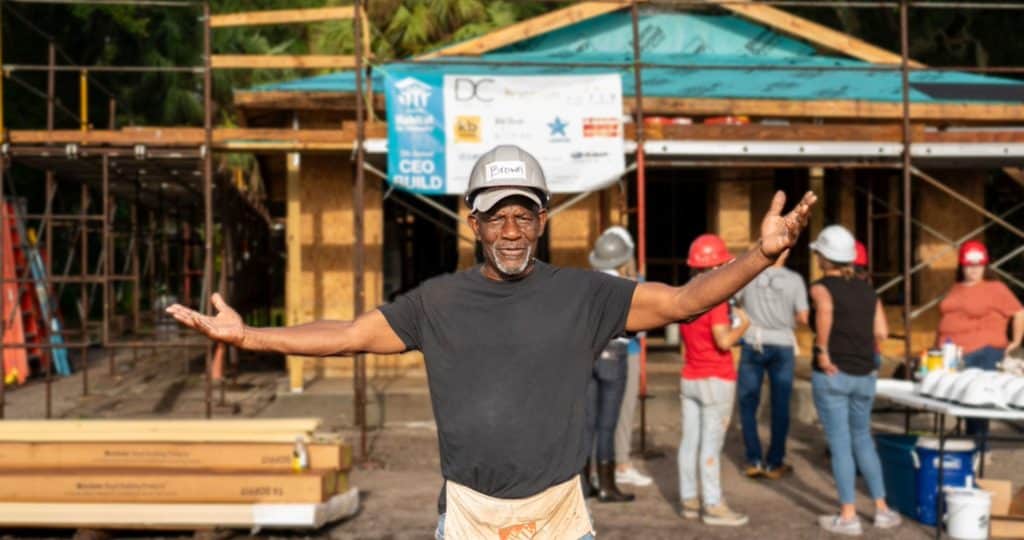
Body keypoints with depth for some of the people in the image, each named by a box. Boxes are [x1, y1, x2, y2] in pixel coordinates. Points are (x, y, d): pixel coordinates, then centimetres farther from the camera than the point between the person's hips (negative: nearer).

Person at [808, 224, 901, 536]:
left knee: (840, 444, 2)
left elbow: (825, 310, -30)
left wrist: (823, 351, -24)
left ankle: (848, 517, 6)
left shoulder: (821, 287, -6)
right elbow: (881, 332, 0)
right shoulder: (866, 291, 10)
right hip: (864, 375, 5)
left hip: (831, 374, -5)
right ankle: (881, 509, 21)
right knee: (862, 439, 20)